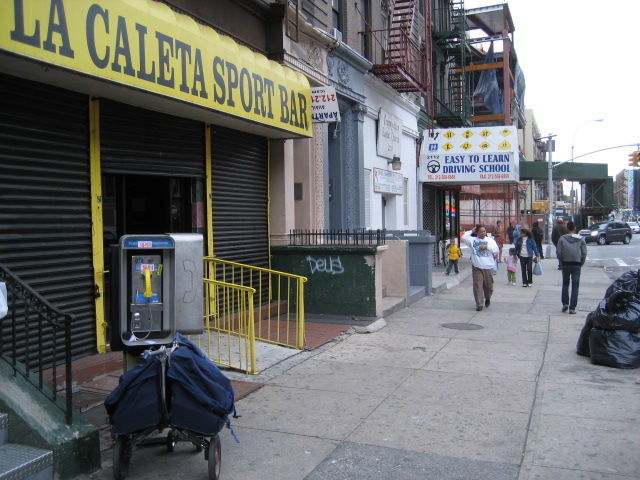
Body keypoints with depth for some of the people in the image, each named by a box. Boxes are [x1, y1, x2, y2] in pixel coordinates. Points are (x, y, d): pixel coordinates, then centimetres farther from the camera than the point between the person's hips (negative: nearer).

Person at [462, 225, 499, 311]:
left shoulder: (490, 240, 6)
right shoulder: (472, 240, 5)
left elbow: (496, 249, -3)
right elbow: (464, 237, -7)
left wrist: (487, 246, -15)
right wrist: (471, 231, 2)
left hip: (488, 267, 1)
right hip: (477, 268, -1)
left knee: (489, 286, 11)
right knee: (478, 286, -5)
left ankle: (487, 299, 40)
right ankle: (479, 304, 1)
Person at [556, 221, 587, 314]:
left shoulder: (562, 238, -4)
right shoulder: (581, 239, -1)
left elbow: (558, 252, -6)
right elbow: (584, 253, -2)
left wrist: (562, 263, 7)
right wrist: (581, 264, 9)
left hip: (565, 264, 0)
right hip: (577, 265, 0)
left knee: (565, 284, 17)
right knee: (575, 286, 3)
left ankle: (565, 303, 13)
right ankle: (572, 308, 1)